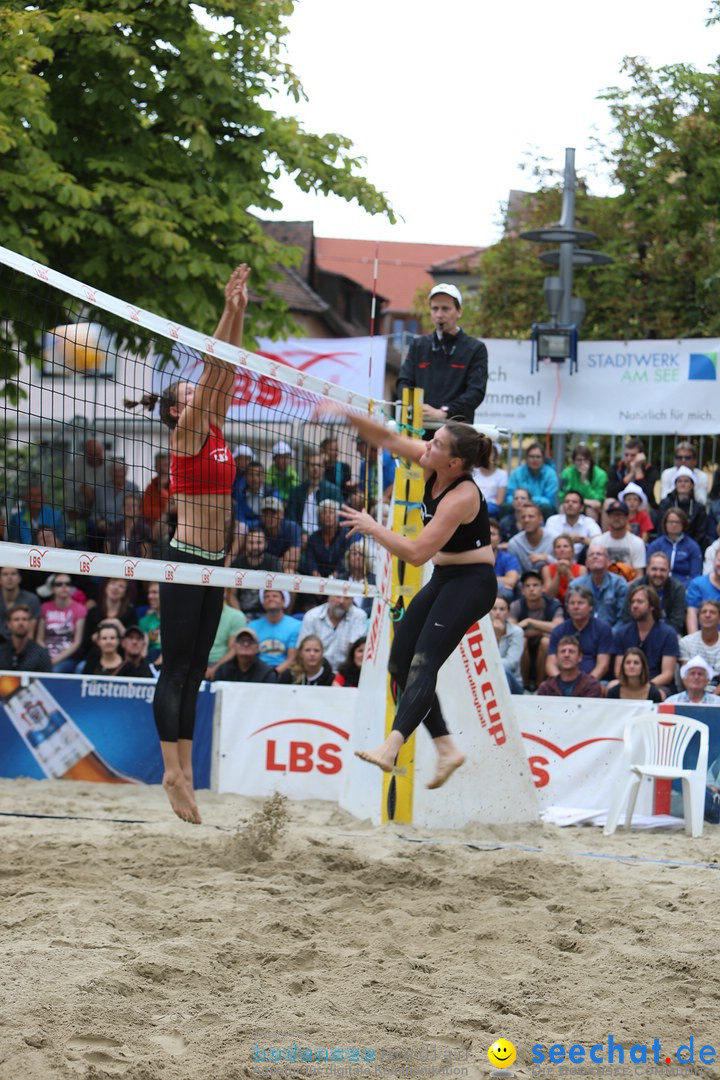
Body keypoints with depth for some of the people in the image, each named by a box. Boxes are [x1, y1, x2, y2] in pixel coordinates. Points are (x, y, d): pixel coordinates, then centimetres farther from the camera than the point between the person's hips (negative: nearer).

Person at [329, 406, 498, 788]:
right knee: (400, 664, 4)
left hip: (471, 581, -10)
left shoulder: (462, 497, -25)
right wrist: (347, 415, -6)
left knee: (423, 662, -25)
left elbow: (417, 552, -27)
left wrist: (373, 528, -17)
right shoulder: (432, 466, -2)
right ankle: (445, 747, 4)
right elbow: (389, 439, 7)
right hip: (443, 578, 10)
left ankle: (391, 747, -39)